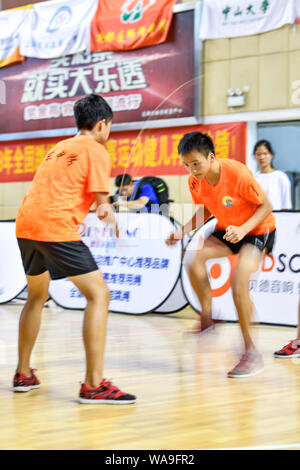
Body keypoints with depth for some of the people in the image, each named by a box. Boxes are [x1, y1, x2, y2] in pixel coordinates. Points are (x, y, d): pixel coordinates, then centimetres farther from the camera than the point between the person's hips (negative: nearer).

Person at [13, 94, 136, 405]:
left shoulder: (60, 148, 26)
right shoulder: (96, 150, 3)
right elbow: (102, 203, -2)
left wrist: (99, 210, 23)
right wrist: (110, 216, 19)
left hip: (25, 224, 9)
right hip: (56, 227, -8)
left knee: (37, 295, 27)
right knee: (98, 294, -6)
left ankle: (23, 374, 31)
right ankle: (93, 384, -13)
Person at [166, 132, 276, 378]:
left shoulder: (237, 173, -28)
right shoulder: (195, 182, -10)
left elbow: (266, 206, -18)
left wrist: (243, 228, -34)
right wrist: (183, 231, -7)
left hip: (258, 229, -6)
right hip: (228, 230, 6)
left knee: (239, 282, -24)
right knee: (194, 258, -21)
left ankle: (251, 352, -10)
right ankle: (207, 319, -4)